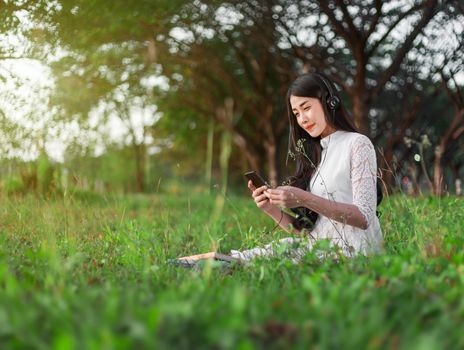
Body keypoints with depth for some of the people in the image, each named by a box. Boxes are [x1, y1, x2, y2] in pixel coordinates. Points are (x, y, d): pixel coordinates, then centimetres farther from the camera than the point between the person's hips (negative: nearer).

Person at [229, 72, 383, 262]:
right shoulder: (314, 155, 19)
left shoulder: (357, 144, 0)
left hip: (352, 250, -6)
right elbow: (305, 230, 13)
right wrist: (273, 210, -5)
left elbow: (364, 217, -13)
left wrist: (305, 199, -21)